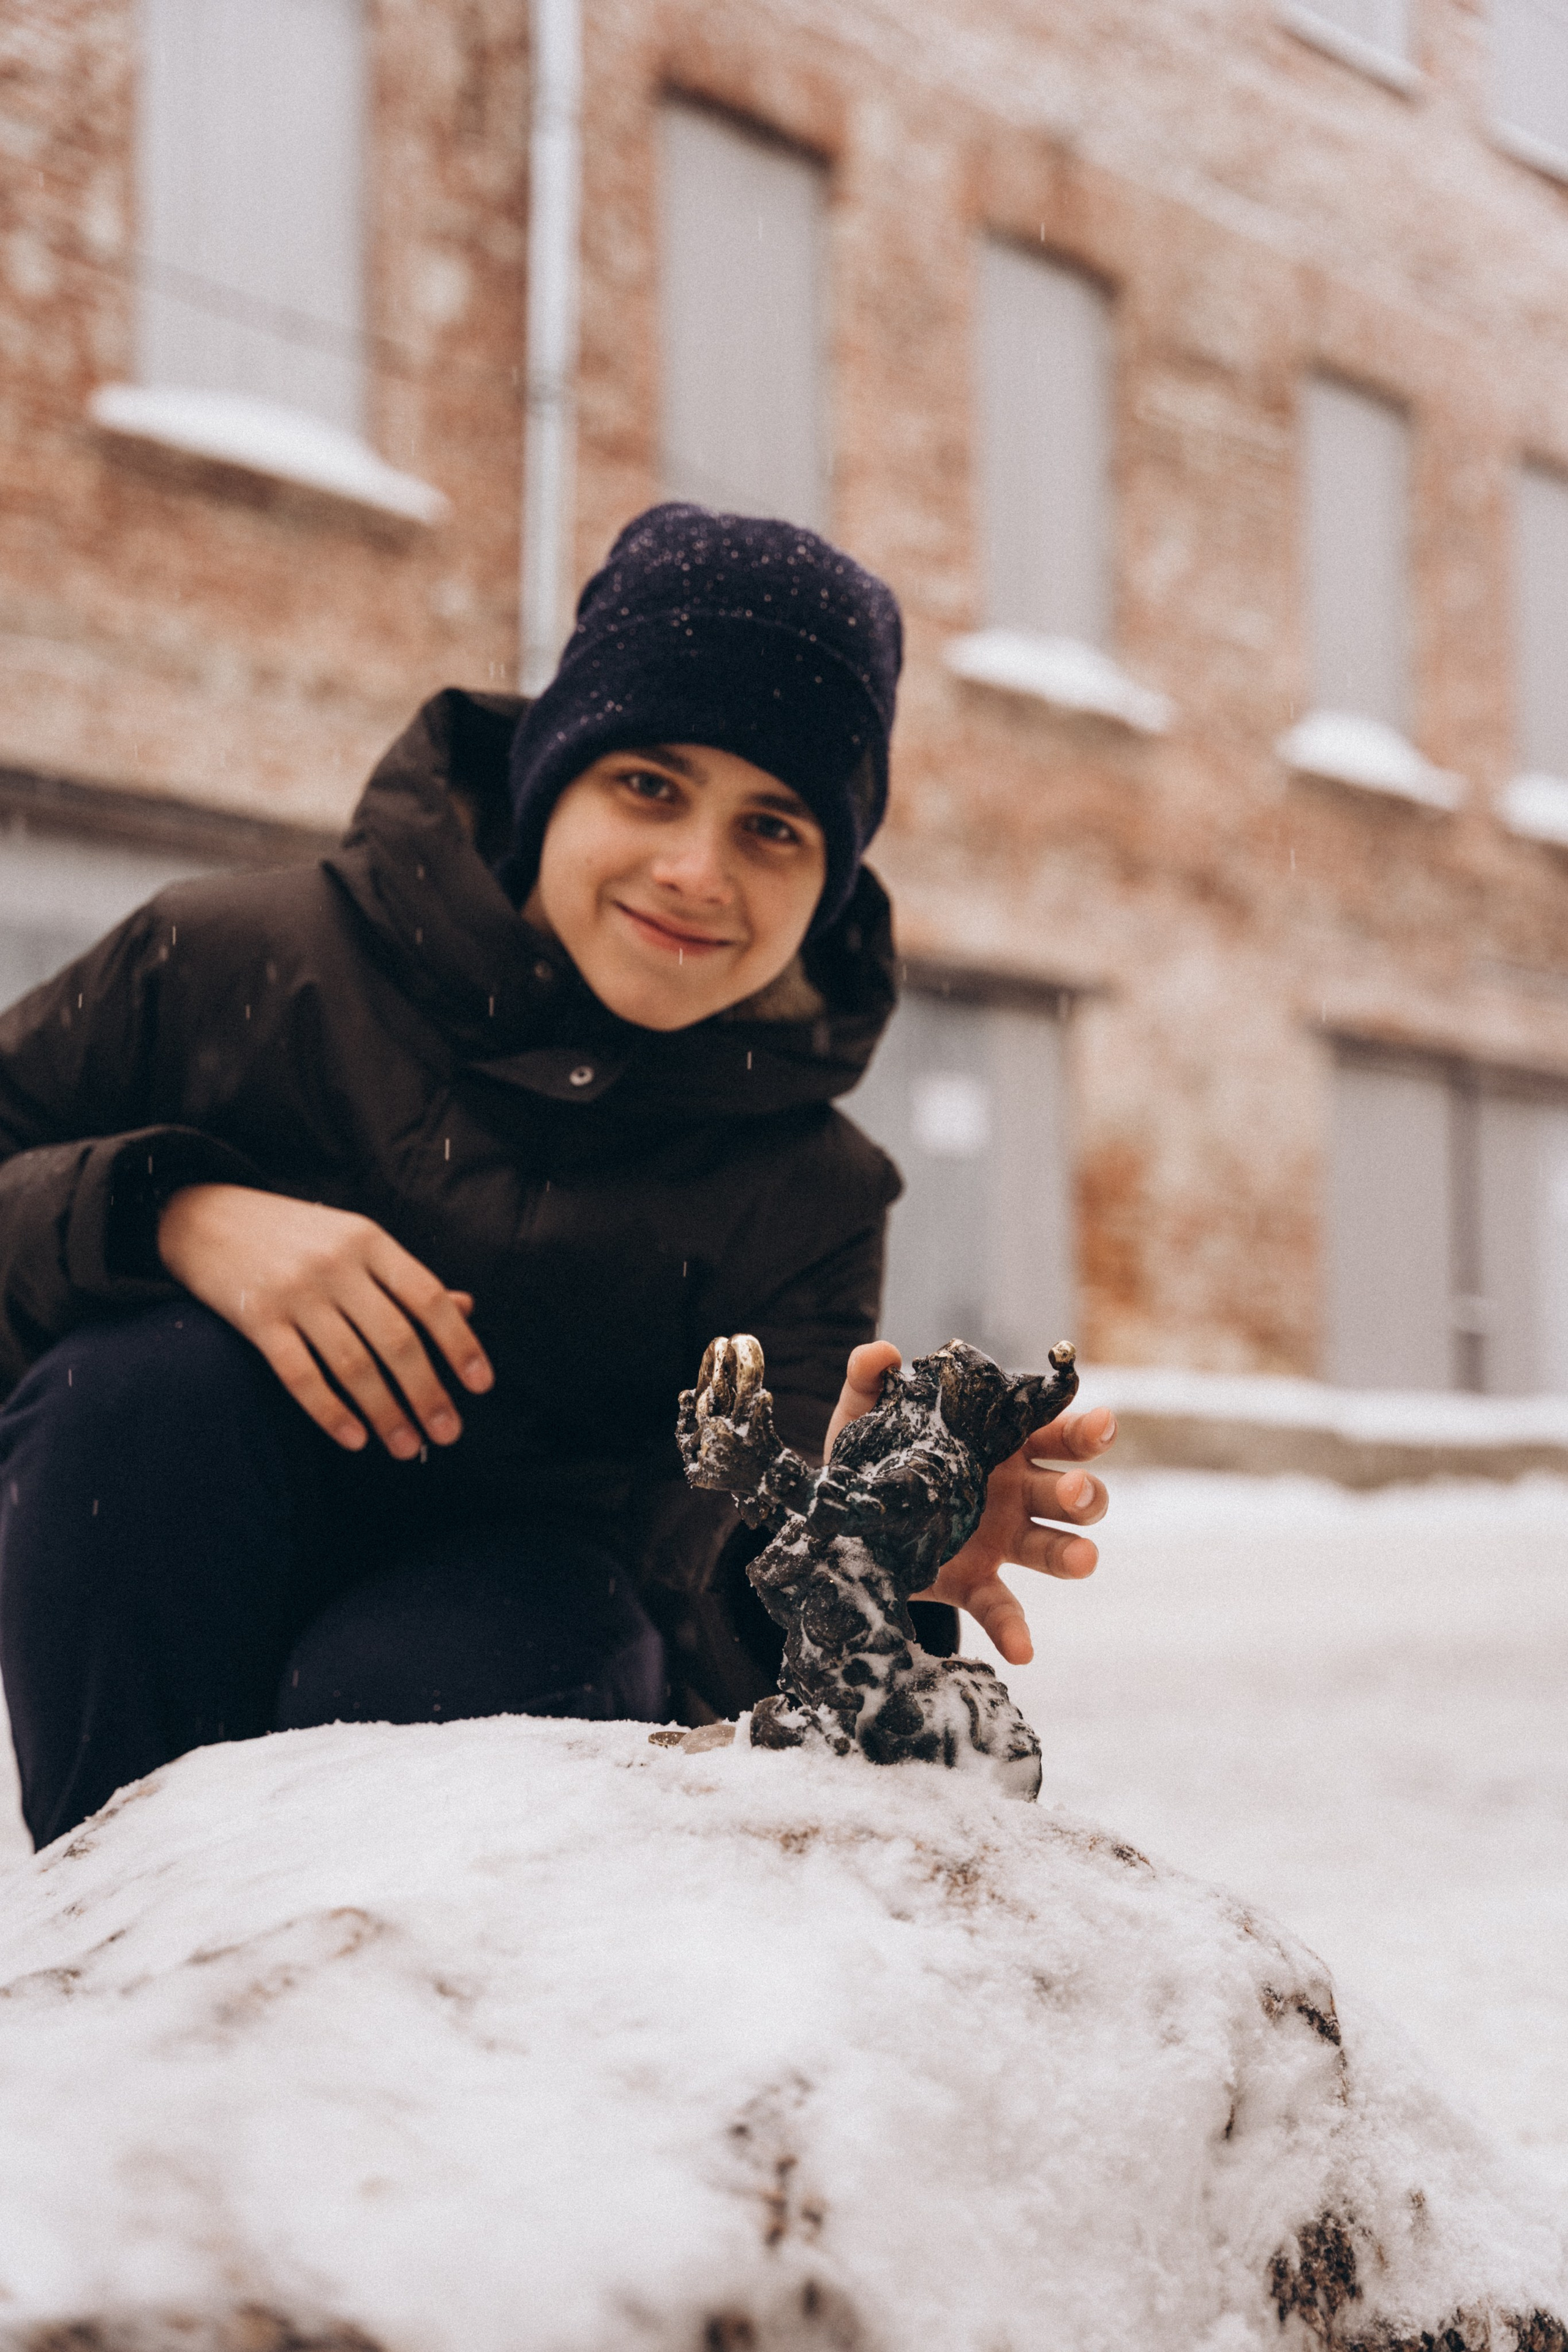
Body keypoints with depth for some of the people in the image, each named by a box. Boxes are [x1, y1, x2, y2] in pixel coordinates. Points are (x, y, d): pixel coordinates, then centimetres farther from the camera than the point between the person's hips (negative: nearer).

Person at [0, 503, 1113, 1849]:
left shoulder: (803, 1195, -7)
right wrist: (168, 1215, -25)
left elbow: (738, 1636, -20)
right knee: (153, 1374, -30)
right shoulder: (251, 966, -9)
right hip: (142, 1617, 1)